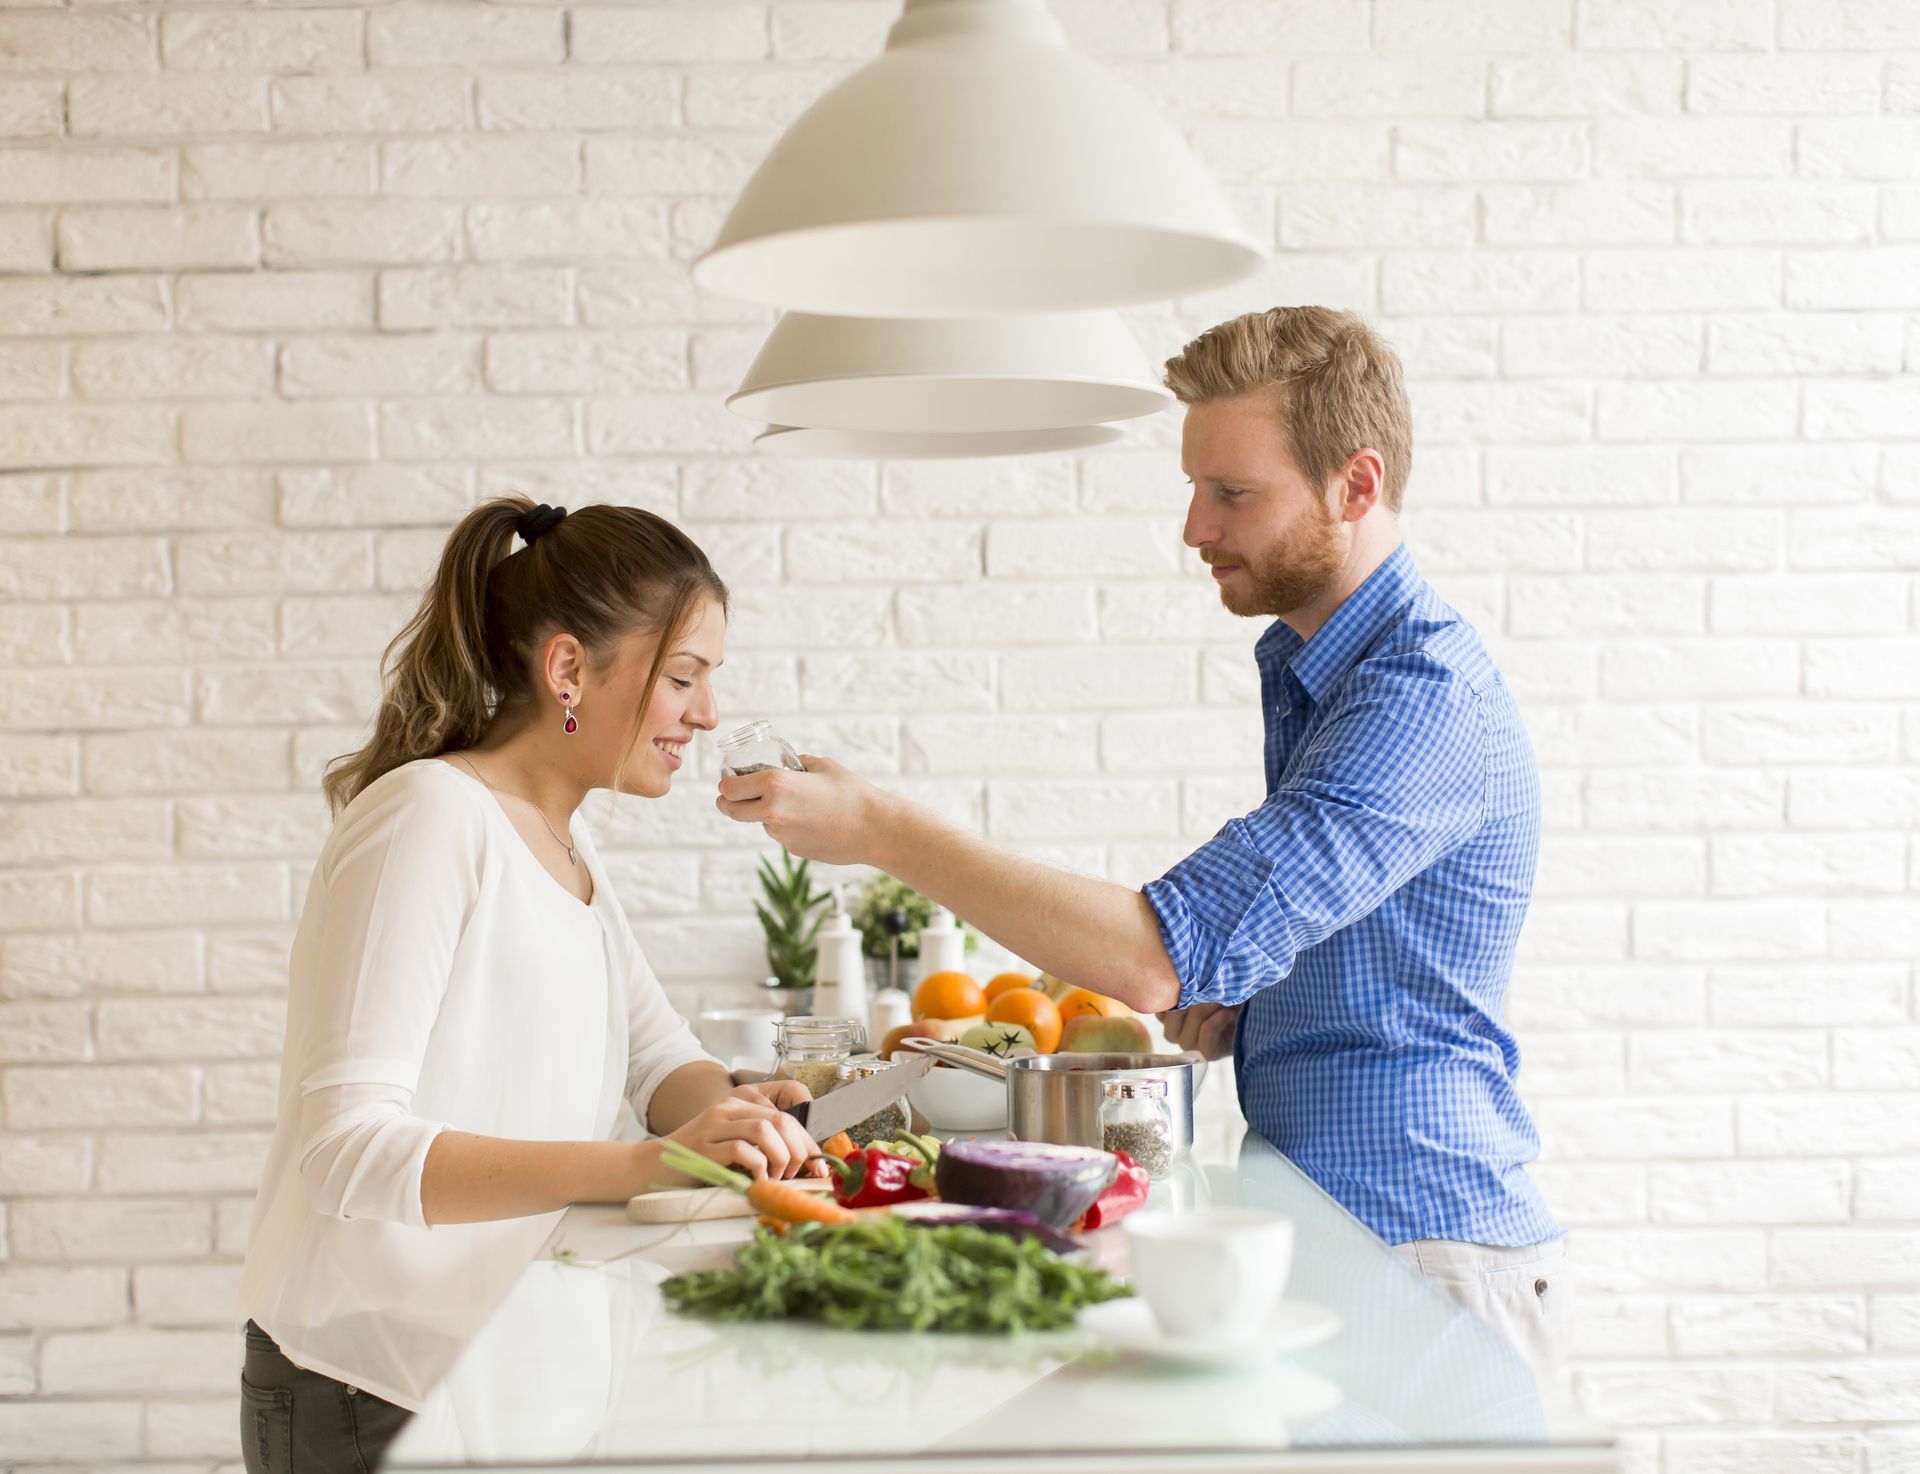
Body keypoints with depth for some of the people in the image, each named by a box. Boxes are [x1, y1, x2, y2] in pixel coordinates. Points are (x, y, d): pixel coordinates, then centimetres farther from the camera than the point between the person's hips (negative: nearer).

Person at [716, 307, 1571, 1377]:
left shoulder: (1426, 696, -18)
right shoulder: (1310, 671, 15)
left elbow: (1156, 958, -26)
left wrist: (881, 829, -20)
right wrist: (1232, 1005, 6)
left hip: (1425, 1254, -9)